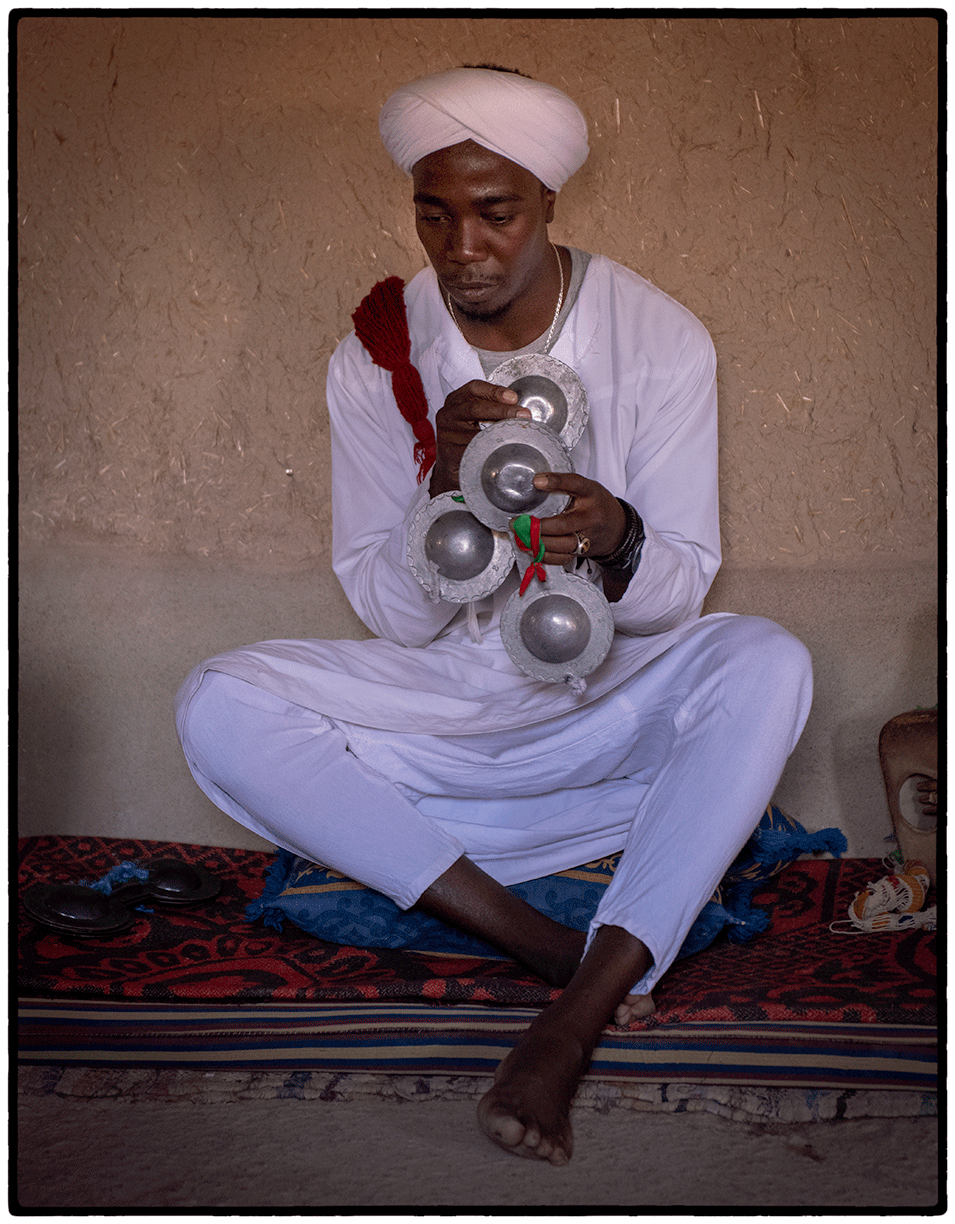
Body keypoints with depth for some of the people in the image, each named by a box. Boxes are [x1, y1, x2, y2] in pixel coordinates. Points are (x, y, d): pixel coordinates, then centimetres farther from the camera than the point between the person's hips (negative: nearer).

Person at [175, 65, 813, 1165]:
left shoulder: (660, 339, -11)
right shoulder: (375, 358, -8)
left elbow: (681, 587, -10)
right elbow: (389, 615, -8)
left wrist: (616, 540, -34)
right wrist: (446, 490, -29)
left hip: (613, 697, -1)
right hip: (442, 702, 1)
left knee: (765, 663, -32)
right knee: (217, 707, -23)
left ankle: (573, 1018, -37)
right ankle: (555, 947, -29)